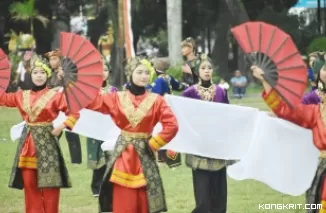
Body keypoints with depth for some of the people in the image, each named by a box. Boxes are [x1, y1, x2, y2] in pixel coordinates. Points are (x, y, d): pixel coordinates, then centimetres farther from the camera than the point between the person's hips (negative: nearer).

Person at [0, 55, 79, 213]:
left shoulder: (55, 95, -4)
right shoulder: (23, 95, 10)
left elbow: (74, 113, -7)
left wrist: (62, 126, -19)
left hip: (46, 141, -5)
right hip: (28, 142, 5)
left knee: (49, 182, -4)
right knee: (29, 183, 6)